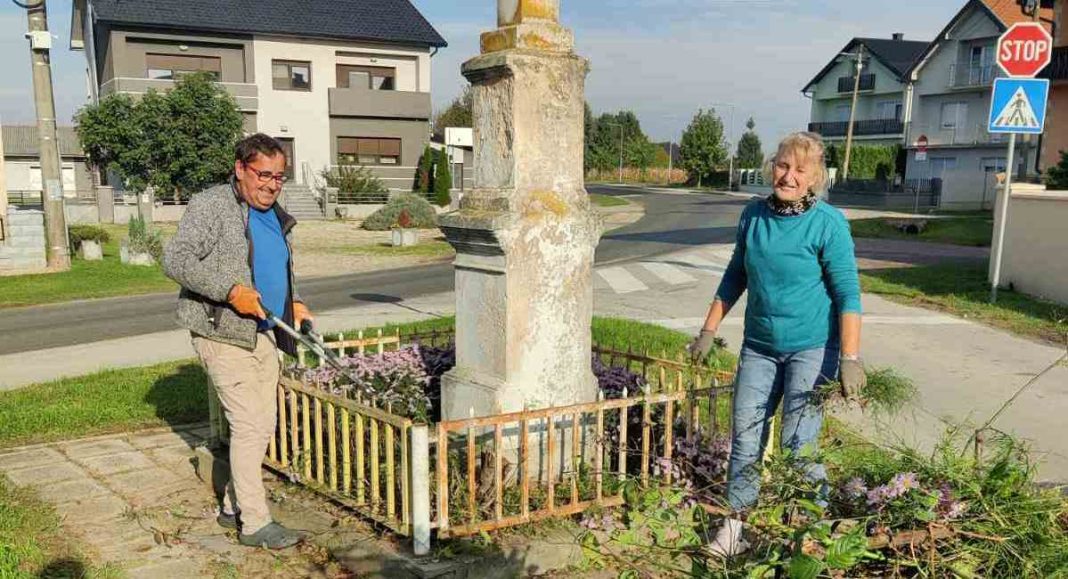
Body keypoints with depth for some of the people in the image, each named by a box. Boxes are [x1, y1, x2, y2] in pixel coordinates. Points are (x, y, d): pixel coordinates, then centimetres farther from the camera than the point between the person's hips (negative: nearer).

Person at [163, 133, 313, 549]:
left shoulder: (276, 216, 15)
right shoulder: (210, 206, -10)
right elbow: (175, 260, -19)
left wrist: (292, 302, 11)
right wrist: (230, 291, -26)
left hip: (263, 334, 8)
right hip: (223, 334, -8)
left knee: (263, 425, 12)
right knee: (249, 425, -9)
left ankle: (234, 506, 27)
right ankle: (255, 523, 1)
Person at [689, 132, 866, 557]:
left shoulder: (828, 224, -12)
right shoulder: (753, 215, 2)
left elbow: (848, 294, -12)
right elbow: (735, 277, 13)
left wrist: (850, 358, -17)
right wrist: (709, 330, 13)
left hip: (811, 348, -5)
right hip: (759, 345, 5)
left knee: (798, 442, -2)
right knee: (745, 433, 7)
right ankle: (737, 522, 20)